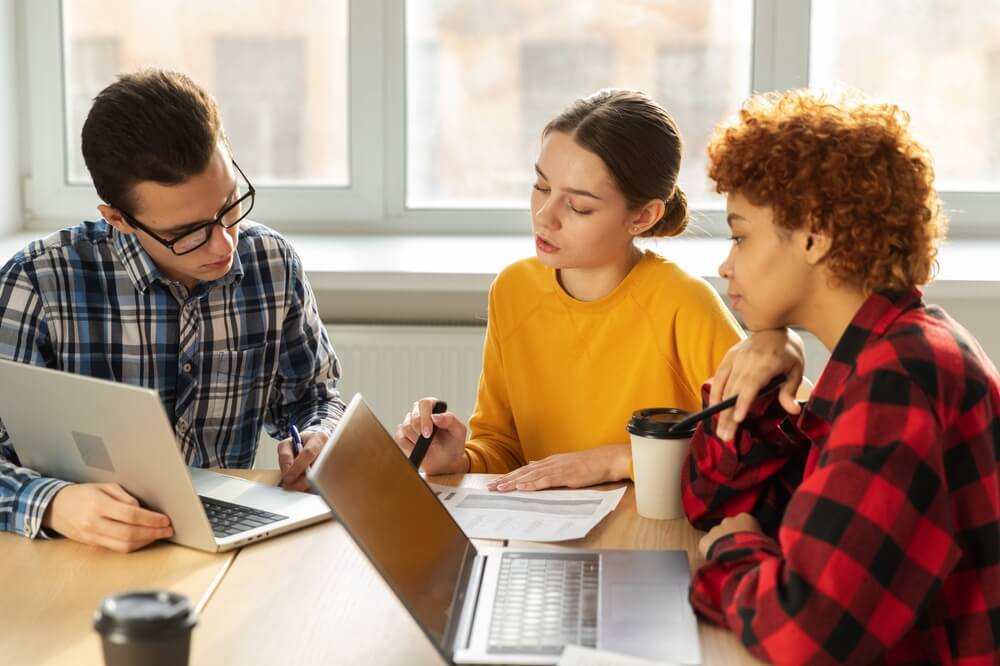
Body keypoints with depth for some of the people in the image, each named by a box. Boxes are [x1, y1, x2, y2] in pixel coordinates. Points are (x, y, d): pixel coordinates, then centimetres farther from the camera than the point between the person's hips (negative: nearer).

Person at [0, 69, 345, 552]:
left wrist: (319, 440, -6)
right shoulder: (40, 285, -13)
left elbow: (312, 395, 16)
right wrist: (54, 505, -35)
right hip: (89, 567, -3)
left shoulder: (274, 265, 1)